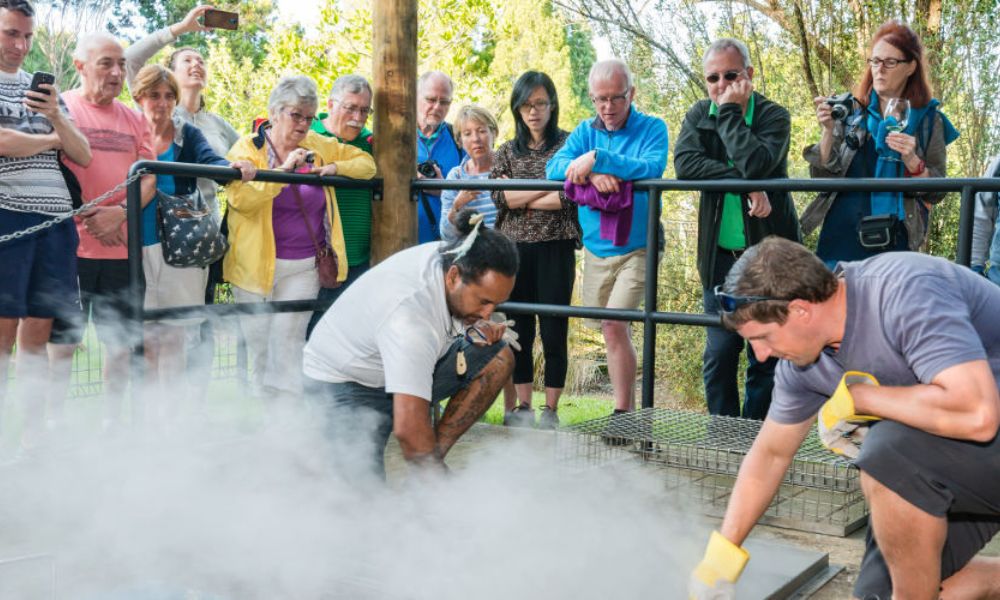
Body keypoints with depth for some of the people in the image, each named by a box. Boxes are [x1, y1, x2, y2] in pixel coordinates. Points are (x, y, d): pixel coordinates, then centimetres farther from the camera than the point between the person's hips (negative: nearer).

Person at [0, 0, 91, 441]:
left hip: (56, 217, 5)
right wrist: (49, 139, 4)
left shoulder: (45, 87, 21)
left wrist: (57, 118, -3)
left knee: (38, 332, 4)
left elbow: (83, 156, 14)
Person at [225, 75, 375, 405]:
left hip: (304, 266, 1)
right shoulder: (248, 148, -3)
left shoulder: (319, 146, 8)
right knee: (258, 344, 7)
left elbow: (367, 162, 15)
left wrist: (334, 167, -3)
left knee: (288, 340, -7)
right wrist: (285, 168, -21)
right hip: (257, 264, -1)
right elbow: (240, 197, -20)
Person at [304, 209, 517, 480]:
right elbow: (408, 429, -44)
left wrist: (477, 326, -10)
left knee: (498, 357, -11)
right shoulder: (411, 319, -40)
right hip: (347, 383, -8)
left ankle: (434, 454, -6)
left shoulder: (451, 256, -15)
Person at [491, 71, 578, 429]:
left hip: (555, 248, -3)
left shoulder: (567, 144, 4)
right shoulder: (508, 152, 15)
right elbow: (499, 197, -1)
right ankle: (522, 406, 15)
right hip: (514, 248, 3)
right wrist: (548, 187, -6)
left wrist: (522, 199, -5)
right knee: (519, 330, 6)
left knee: (554, 331, -2)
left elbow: (570, 197, -9)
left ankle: (550, 410, 7)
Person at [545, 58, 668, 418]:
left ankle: (622, 413, -9)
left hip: (636, 249, -5)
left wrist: (597, 159, -28)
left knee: (614, 325, -18)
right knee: (616, 331, 11)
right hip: (595, 249, 5)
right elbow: (554, 168, -8)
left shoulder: (652, 128, -4)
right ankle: (628, 408, 24)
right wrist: (592, 174, -27)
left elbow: (653, 168, -24)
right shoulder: (585, 132, 8)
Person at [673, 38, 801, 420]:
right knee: (719, 354, 6)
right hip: (719, 255, 3)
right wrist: (745, 185, -19)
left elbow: (756, 164, -23)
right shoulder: (699, 115, 7)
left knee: (765, 355, 1)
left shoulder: (774, 116, -3)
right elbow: (685, 163, -12)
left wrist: (730, 111, -13)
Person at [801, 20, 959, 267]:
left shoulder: (928, 119, 2)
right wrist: (828, 131, -13)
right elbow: (822, 176, 1)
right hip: (840, 239, 1)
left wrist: (912, 161, -17)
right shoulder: (850, 110, 5)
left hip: (893, 244, -1)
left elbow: (937, 192, 1)